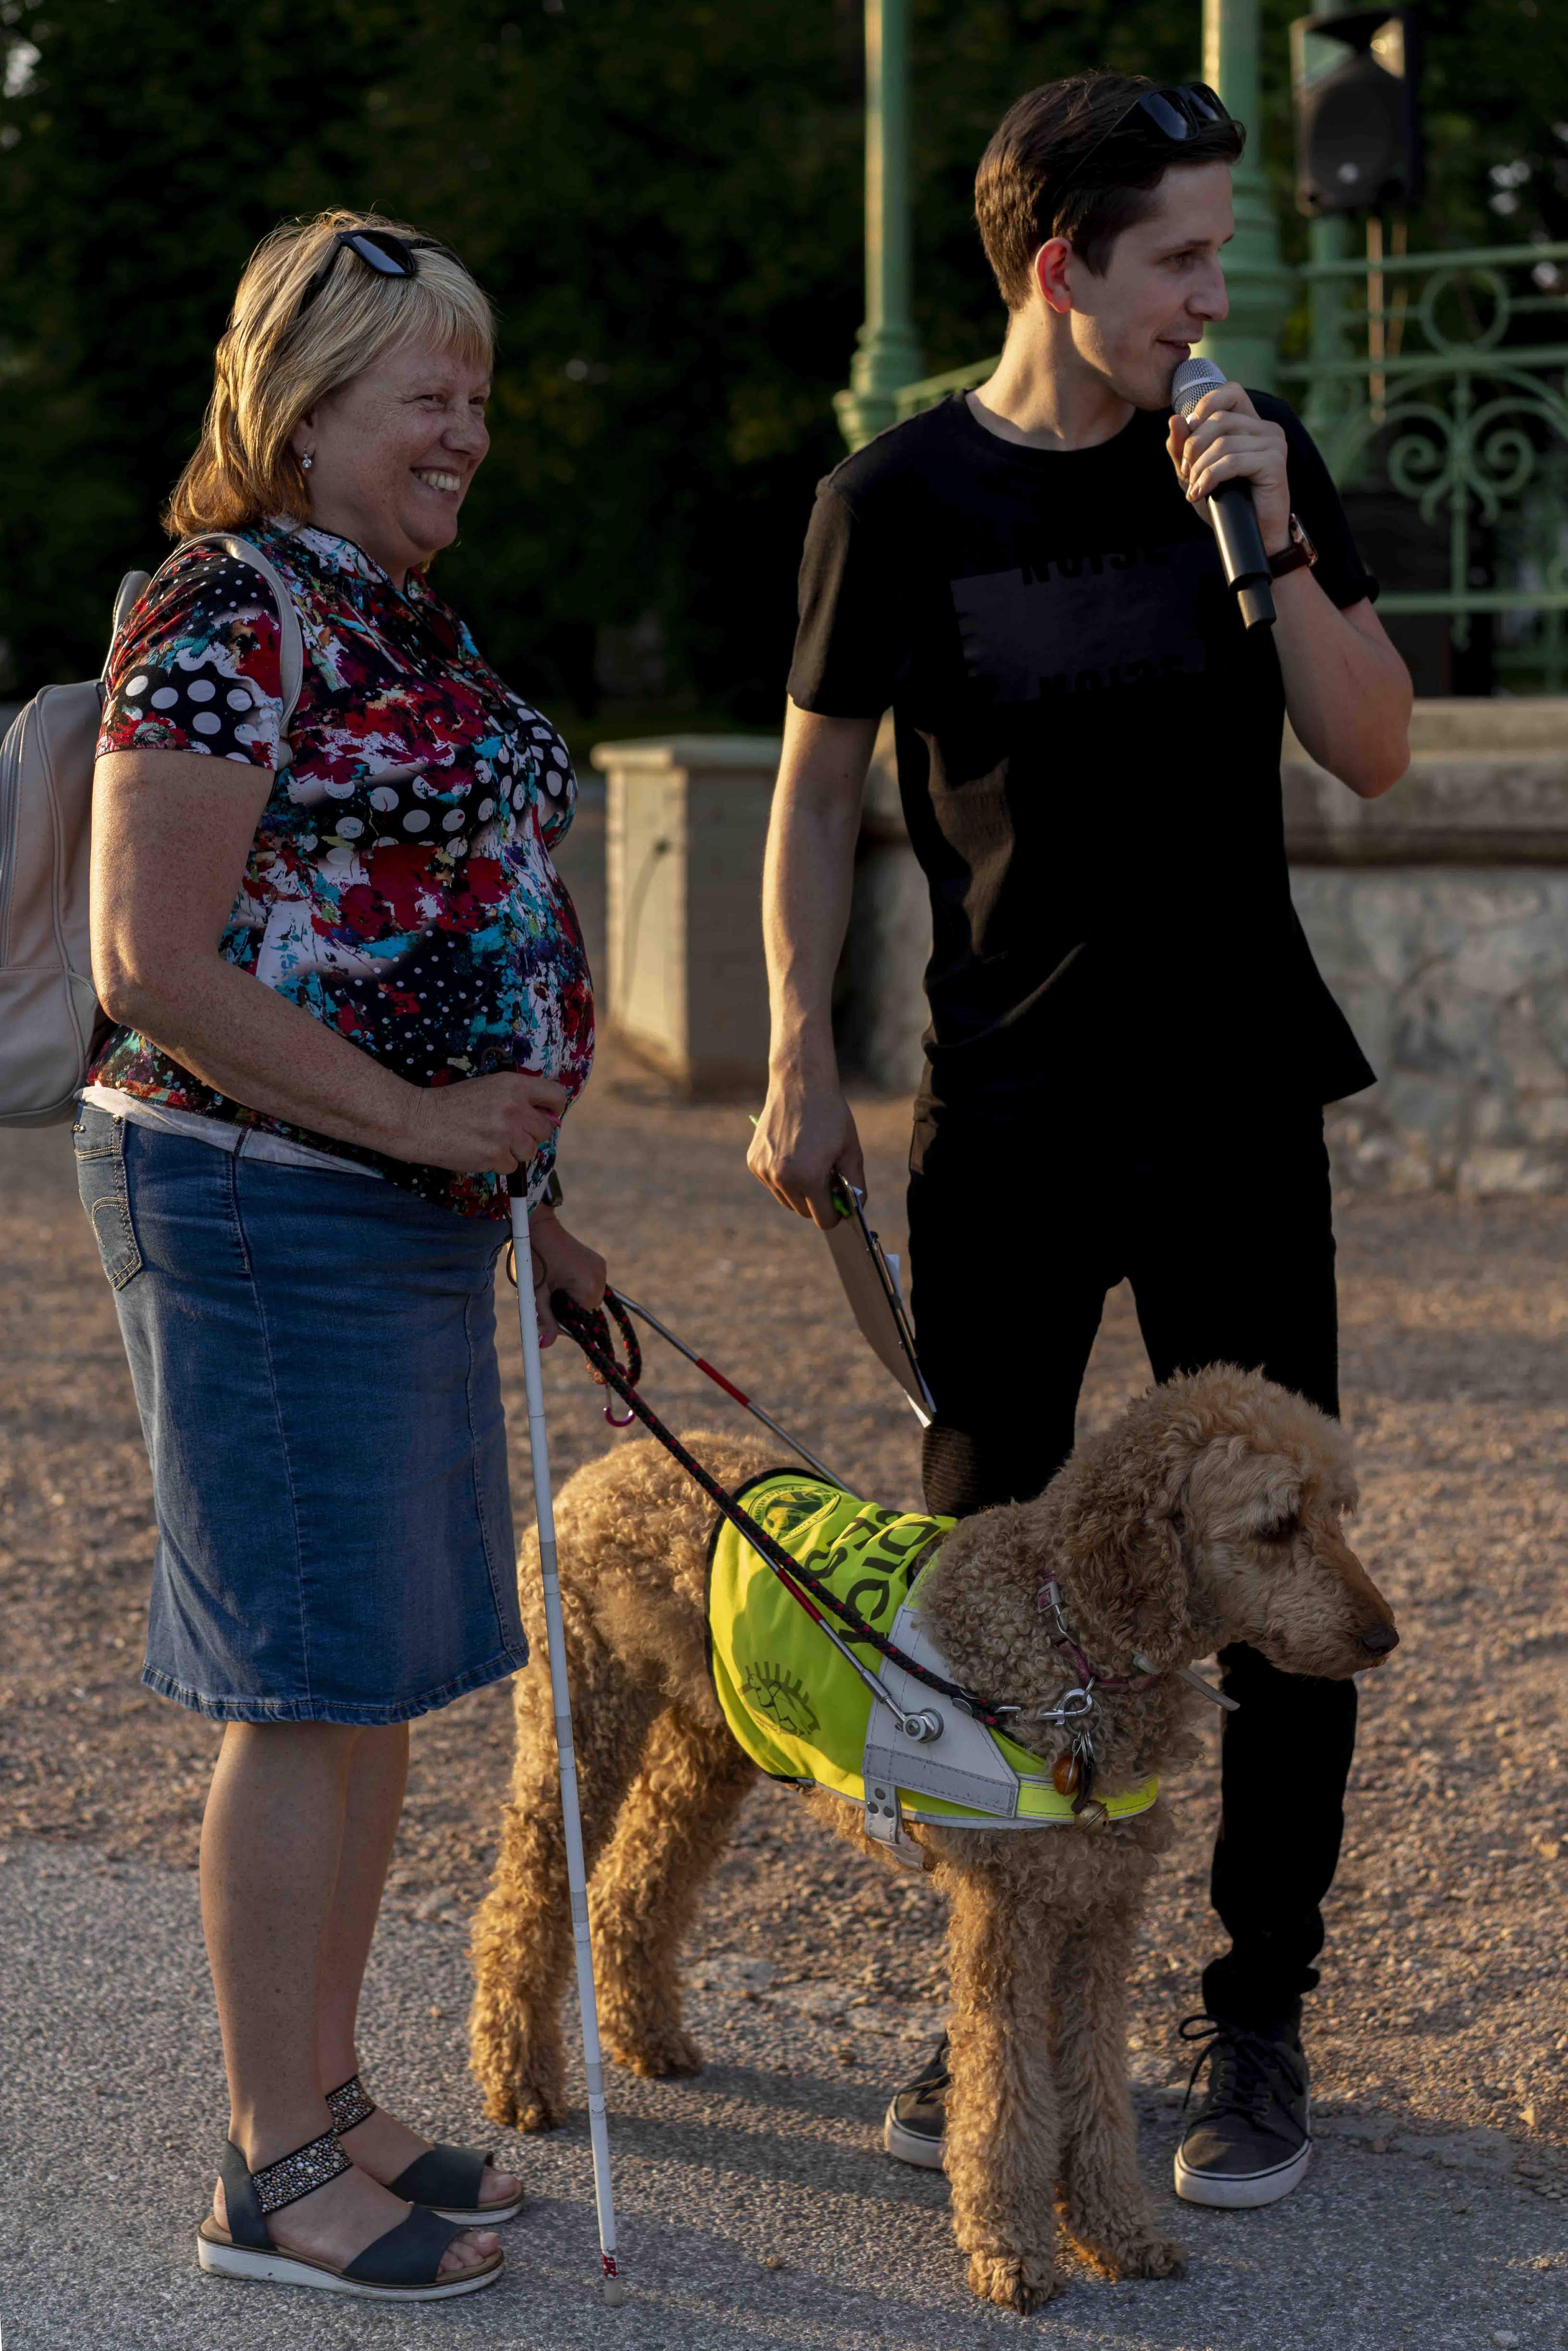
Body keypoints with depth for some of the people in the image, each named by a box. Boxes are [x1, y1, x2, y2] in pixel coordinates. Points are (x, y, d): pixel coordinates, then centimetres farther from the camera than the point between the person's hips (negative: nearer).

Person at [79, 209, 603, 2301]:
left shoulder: (407, 625, 16)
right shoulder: (224, 624, -14)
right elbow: (157, 965, -20)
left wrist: (523, 1196, 21)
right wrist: (422, 1125, -18)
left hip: (411, 1203, 9)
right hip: (263, 1205, -9)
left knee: (383, 1673, 14)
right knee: (314, 1682, -3)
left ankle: (329, 2103, 26)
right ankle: (273, 2175, 9)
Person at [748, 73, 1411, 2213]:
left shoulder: (1250, 455, 2)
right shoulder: (906, 496, -3)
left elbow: (1374, 752, -2)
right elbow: (817, 792, 4)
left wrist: (1269, 536, -14)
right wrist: (800, 1062, 0)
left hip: (1237, 1103, 1)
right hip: (1007, 1114, -1)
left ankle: (1259, 2023, 16)